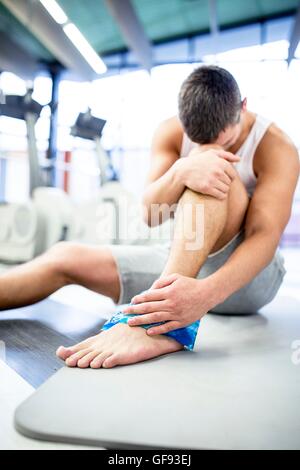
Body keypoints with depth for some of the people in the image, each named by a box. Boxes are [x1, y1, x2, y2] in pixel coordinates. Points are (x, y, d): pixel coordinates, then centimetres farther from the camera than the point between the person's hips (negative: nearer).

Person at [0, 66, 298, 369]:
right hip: (182, 262, 4)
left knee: (210, 169, -32)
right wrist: (181, 172, -38)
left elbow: (265, 235, -26)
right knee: (66, 258, -10)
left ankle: (165, 323, -46)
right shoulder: (171, 132, -4)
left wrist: (205, 293, -44)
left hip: (250, 275, -3)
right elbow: (151, 214, -16)